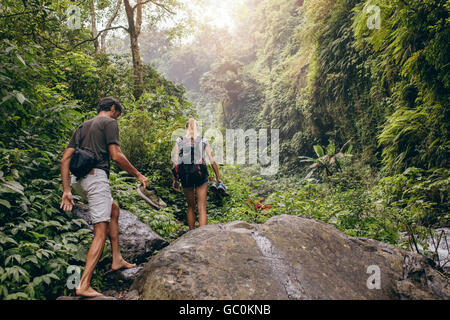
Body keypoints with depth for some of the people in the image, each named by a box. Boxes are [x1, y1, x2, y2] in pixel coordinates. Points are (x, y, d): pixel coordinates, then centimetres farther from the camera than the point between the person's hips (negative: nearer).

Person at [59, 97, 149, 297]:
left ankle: (117, 260, 26)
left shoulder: (83, 126, 23)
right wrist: (138, 175, 1)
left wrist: (66, 190, 13)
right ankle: (84, 286, -15)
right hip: (96, 177, -9)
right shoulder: (109, 122, 2)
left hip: (79, 180, 9)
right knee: (101, 232, -9)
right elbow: (116, 156, -10)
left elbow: (65, 159, 16)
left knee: (114, 210, 26)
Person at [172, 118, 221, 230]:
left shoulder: (179, 141, 4)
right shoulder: (203, 141, 4)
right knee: (202, 207, 0)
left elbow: (175, 161, 0)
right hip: (200, 174, -1)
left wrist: (174, 180, 5)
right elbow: (213, 161, 2)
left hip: (185, 174, 2)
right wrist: (218, 177, 9)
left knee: (191, 206, 18)